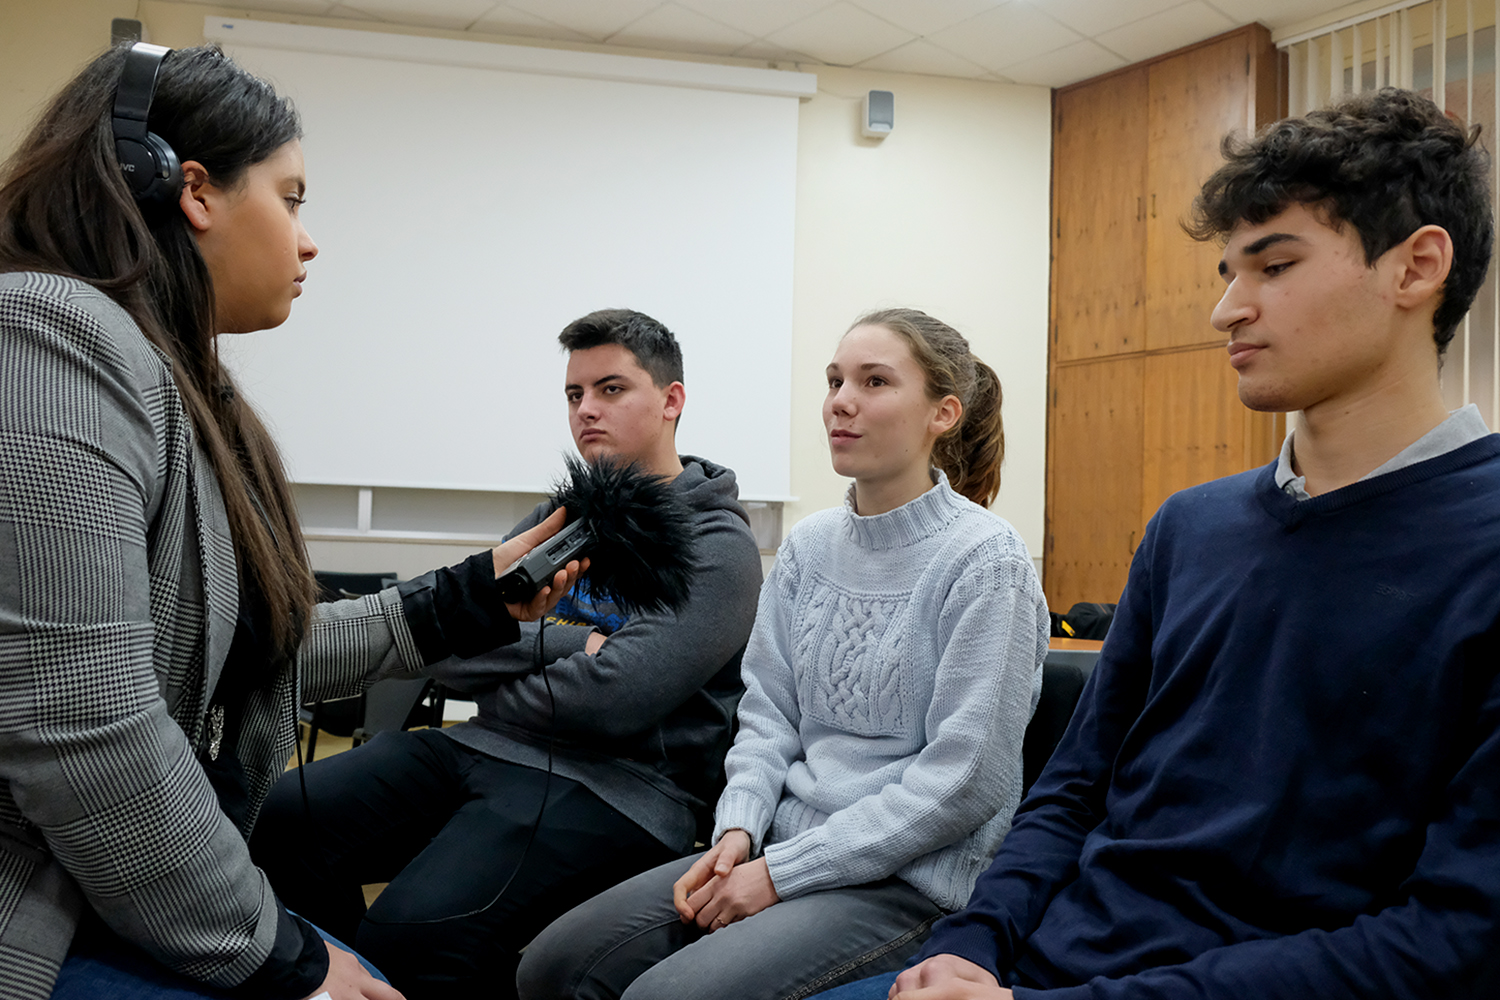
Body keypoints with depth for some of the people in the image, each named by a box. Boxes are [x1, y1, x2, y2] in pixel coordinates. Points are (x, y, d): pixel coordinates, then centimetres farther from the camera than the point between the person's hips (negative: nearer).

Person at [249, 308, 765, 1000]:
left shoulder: (716, 547, -4)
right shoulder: (560, 517, 18)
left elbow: (613, 698, -18)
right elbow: (449, 650, 5)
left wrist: (496, 689, -3)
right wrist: (568, 643, -9)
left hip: (610, 786, -7)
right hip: (481, 750, 7)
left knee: (413, 933, -30)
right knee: (279, 819, -10)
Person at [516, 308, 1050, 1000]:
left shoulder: (985, 560, -11)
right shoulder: (807, 547, 10)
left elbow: (963, 781, -15)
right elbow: (769, 712, 12)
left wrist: (783, 871, -16)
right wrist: (739, 829, -8)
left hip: (909, 878, -6)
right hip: (784, 845, 7)